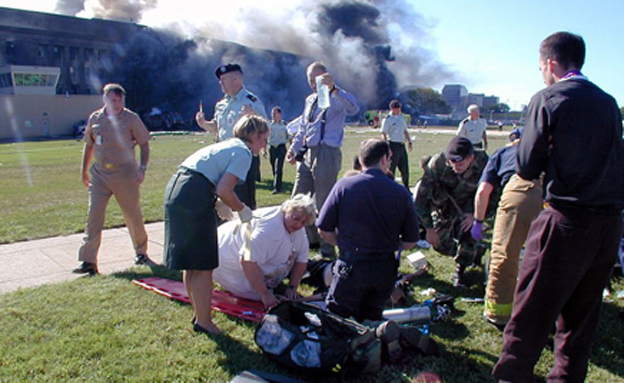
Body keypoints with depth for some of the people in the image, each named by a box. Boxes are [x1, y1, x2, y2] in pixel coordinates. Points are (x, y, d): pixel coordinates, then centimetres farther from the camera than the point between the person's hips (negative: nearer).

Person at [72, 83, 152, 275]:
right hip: (100, 173, 3)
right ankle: (88, 261, 1)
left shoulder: (131, 118, -3)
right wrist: (84, 170, 17)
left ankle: (141, 253, 25)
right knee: (94, 216, -3)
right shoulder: (95, 118, 6)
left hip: (125, 173, -2)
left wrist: (142, 168, -13)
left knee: (133, 216, 6)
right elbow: (89, 145, 17)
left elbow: (144, 145, -1)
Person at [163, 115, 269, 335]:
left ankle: (199, 315, 33)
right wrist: (243, 210, 3)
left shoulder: (227, 146, 24)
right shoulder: (243, 153, -4)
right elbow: (224, 191, -13)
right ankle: (204, 322, 13)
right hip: (194, 198, -10)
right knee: (204, 266, 2)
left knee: (190, 264, 19)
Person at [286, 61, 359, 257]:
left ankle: (327, 248, 13)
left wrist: (333, 88, -41)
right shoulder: (310, 100, 19)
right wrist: (294, 148, 15)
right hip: (307, 154, 8)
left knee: (324, 204, -2)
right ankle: (310, 237, 33)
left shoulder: (335, 99, -6)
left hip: (326, 154, -8)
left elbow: (353, 108, -29)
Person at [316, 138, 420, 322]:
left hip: (351, 266, -3)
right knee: (371, 319, 23)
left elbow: (324, 230, -5)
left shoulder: (343, 185, -7)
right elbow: (410, 241, 2)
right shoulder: (401, 193, -3)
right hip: (385, 270, 3)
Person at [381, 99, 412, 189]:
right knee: (391, 169, -3)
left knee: (405, 169, 12)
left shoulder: (401, 117, 14)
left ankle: (406, 189, 23)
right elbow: (383, 134, -12)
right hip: (393, 145, -7)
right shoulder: (387, 119, -9)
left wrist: (409, 142, 17)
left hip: (402, 145, 7)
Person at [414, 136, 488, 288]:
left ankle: (460, 270, 5)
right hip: (444, 206, 1)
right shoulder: (437, 163, -32)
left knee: (466, 233, -24)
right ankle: (475, 252, 31)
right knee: (441, 244, 1)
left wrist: (474, 214, -29)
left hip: (467, 207, -1)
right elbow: (421, 196, -25)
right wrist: (429, 228, -23)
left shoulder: (481, 166, -29)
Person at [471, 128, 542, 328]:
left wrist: (478, 222, 28)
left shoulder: (500, 153, 32)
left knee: (504, 253, 6)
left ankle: (498, 311, 15)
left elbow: (483, 191, 19)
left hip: (519, 188, -3)